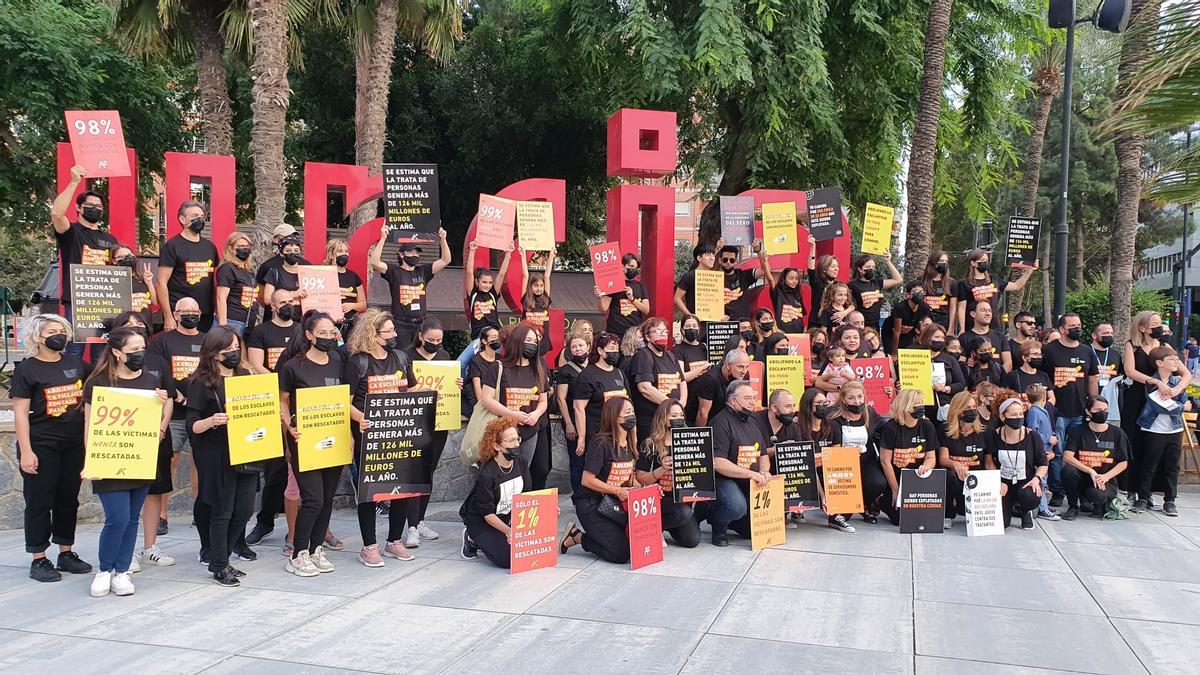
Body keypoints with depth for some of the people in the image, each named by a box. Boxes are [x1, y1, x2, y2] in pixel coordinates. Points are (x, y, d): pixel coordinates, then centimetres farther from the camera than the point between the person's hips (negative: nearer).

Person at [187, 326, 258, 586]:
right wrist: (211, 421, -29)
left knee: (244, 511, 8)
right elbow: (192, 426, -10)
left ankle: (219, 559, 25)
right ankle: (220, 567, 14)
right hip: (217, 455, -6)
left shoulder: (245, 376, 11)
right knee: (222, 511, 1)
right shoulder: (202, 382, -6)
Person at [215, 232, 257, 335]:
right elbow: (221, 298, -12)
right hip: (231, 323, -8)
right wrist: (223, 325, -19)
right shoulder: (227, 269, -5)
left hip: (247, 325, 8)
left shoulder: (249, 272, 19)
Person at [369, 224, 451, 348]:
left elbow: (445, 260, 7)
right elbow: (375, 262, -16)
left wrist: (442, 240, -6)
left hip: (420, 324, 4)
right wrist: (383, 238, -21)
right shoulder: (394, 271, 0)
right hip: (401, 325, -4)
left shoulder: (423, 271, 11)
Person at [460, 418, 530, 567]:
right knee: (507, 558, -22)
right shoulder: (486, 475, -26)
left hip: (507, 517, 7)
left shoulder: (521, 464, -7)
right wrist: (508, 531, -36)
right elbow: (487, 514, -23)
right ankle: (473, 539, 4)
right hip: (480, 521, -6)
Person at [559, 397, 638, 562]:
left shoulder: (629, 445, 9)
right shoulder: (601, 443, -17)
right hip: (590, 505, -8)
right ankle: (576, 536, 4)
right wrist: (618, 491, -18)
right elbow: (587, 480, -19)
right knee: (621, 553, -17)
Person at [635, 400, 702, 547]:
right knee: (684, 513, -33)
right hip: (660, 497, -4)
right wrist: (662, 470, -19)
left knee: (692, 540, -12)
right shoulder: (650, 445, -4)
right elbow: (641, 479, -6)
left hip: (682, 497, 4)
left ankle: (670, 525, 20)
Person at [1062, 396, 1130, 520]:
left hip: (1106, 481, 0)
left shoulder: (1117, 433, 2)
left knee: (1097, 495, -35)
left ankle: (1101, 505, 7)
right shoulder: (1078, 432, -1)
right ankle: (1073, 506, -7)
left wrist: (1105, 477, -14)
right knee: (1067, 469, -33)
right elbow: (1067, 457, -13)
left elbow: (1123, 463, 3)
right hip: (1082, 477, 1)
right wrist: (1091, 471, -24)